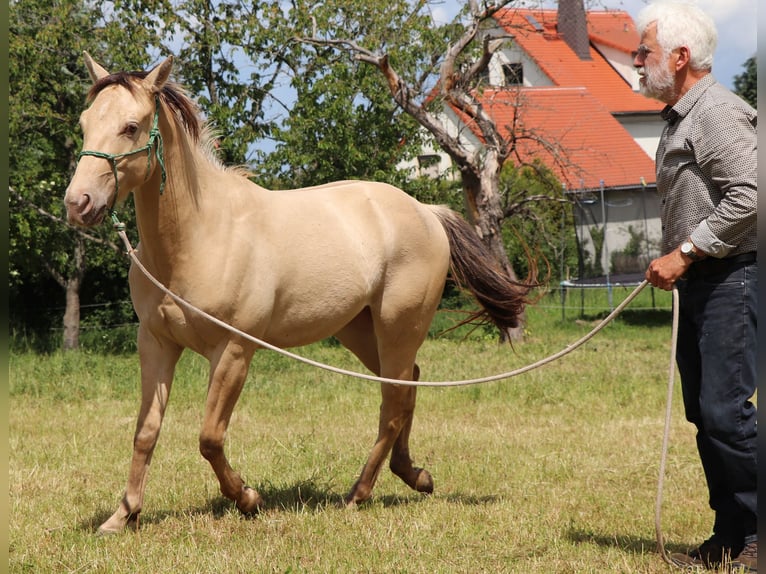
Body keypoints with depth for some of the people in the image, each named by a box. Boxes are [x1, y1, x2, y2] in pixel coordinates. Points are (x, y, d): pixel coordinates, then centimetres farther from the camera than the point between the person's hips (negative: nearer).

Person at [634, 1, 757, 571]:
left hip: (731, 278, -10)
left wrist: (684, 254, -20)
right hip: (698, 283, 10)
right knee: (703, 411, 11)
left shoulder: (718, 112, -14)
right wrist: (675, 261, 13)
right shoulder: (679, 117, 17)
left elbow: (746, 197, -23)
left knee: (725, 408, -13)